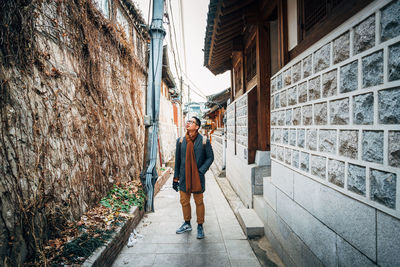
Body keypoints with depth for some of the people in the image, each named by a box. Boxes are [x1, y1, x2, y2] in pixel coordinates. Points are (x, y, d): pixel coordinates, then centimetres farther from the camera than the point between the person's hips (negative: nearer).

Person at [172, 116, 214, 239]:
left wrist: (201, 171, -13)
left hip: (197, 177, -3)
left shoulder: (204, 141, -6)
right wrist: (175, 177, 7)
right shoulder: (180, 141, 3)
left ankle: (200, 227, 26)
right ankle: (187, 224, 35)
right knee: (184, 201, 13)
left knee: (199, 202, 8)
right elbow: (177, 160, 7)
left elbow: (210, 157, -2)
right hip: (184, 177, 3)